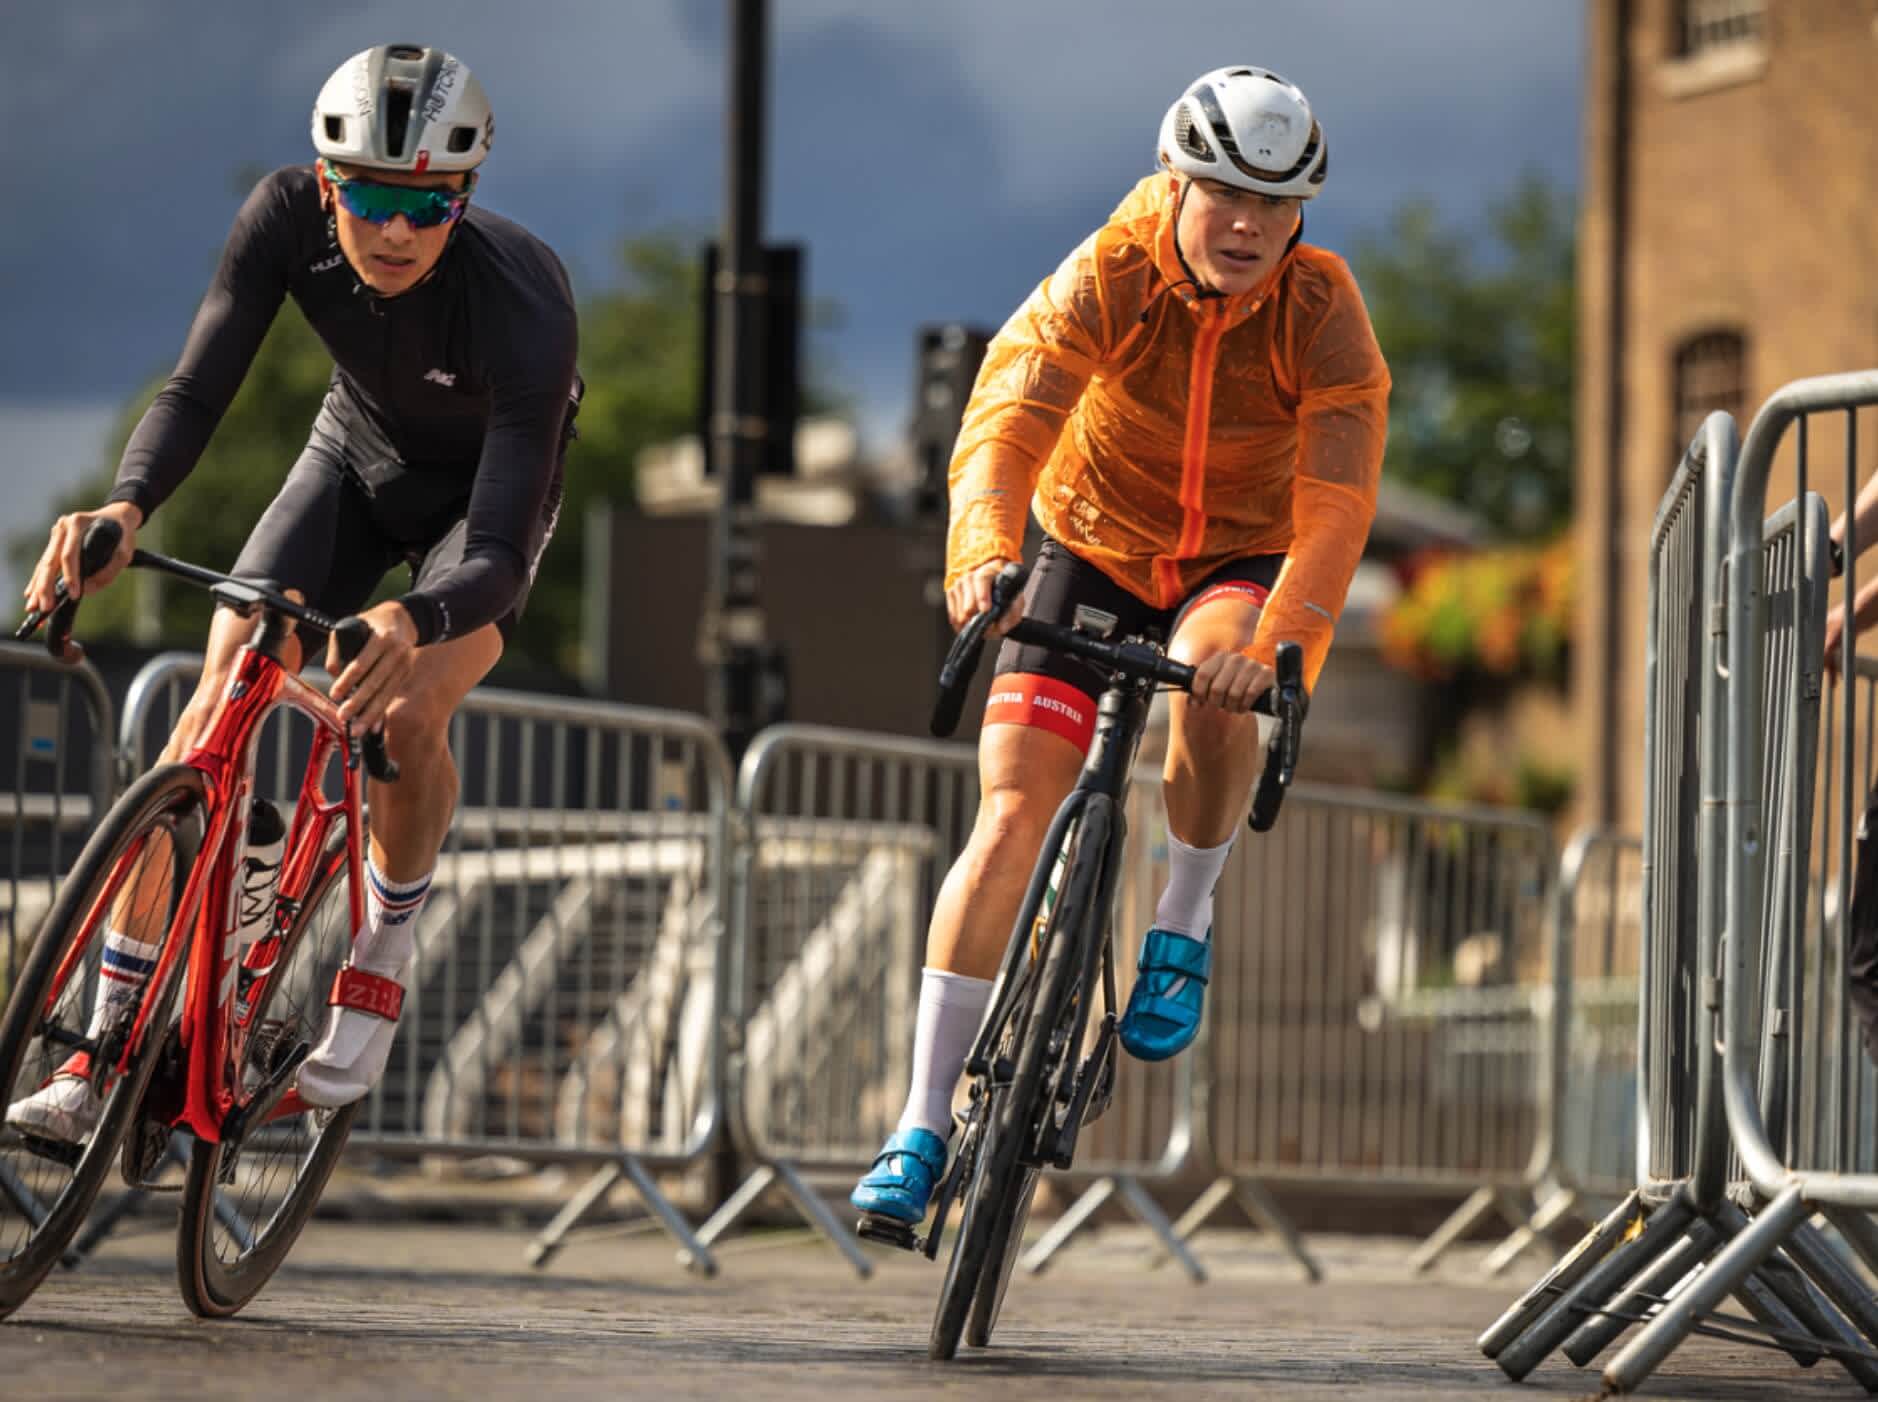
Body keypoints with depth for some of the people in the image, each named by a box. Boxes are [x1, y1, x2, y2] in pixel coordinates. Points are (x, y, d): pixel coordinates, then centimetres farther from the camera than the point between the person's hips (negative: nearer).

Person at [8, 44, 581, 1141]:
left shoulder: (525, 305, -39)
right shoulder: (288, 219, -29)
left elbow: (500, 554, -42)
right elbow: (197, 393, -27)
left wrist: (416, 625, -62)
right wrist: (125, 507, -48)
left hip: (487, 486, -3)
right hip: (358, 454, 3)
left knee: (408, 713, -28)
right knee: (213, 712, -13)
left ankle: (385, 954, 3)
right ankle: (109, 1056, -11)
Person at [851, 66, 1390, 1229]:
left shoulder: (1322, 314, -22)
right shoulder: (1107, 279, -22)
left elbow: (1337, 497, -32)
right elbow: (1008, 417, -36)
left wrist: (1279, 643, -50)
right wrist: (984, 553, -56)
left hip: (1242, 563, 0)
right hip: (1094, 546, 0)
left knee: (1215, 681, -36)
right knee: (1013, 816, -12)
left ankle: (1184, 925, -9)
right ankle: (925, 1123, -7)